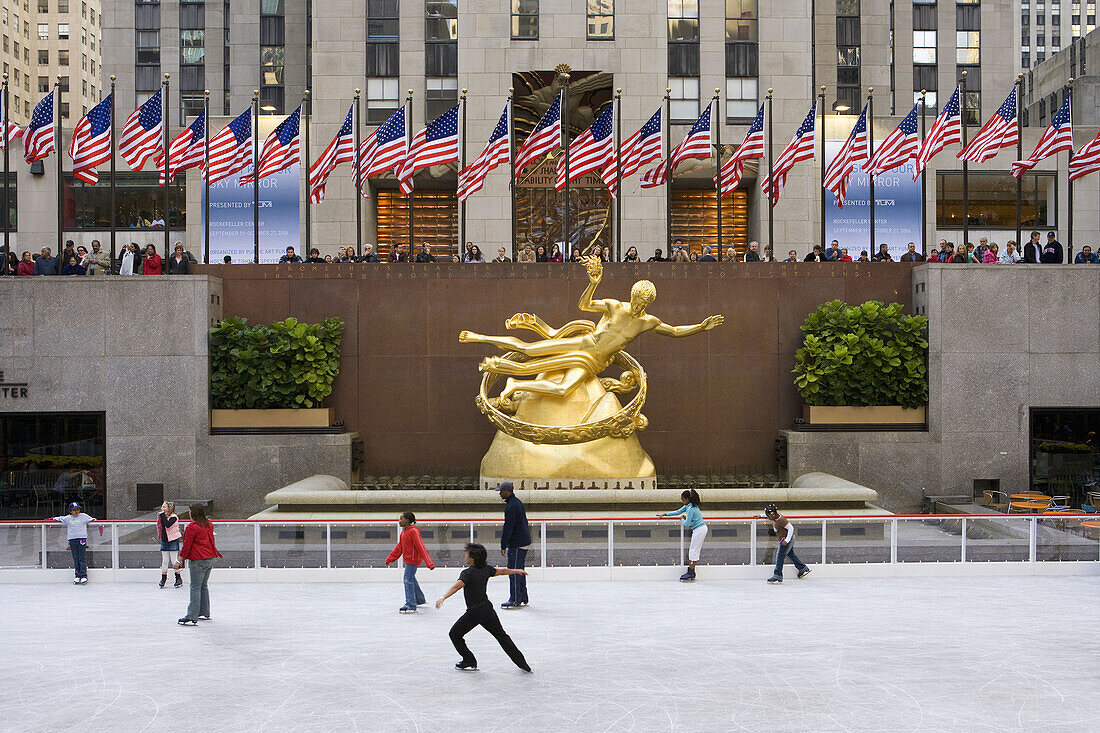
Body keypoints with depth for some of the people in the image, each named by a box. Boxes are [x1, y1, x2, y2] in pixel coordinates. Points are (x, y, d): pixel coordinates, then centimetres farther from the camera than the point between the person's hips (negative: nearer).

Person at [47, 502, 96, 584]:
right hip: (72, 540, 2)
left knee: (82, 558, -6)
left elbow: (92, 520, 14)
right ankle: (77, 576, 6)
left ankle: (84, 576, -8)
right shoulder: (67, 518, 11)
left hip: (81, 539, -2)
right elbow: (57, 519, 23)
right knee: (75, 559, 2)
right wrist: (48, 520, 18)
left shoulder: (83, 516, 8)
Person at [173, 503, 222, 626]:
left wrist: (179, 561, -8)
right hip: (210, 558, 8)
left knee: (195, 588, -7)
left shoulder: (192, 527, -13)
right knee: (203, 586, 18)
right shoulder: (209, 525, 9)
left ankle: (192, 618, -8)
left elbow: (187, 546, -13)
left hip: (198, 561, -8)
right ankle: (204, 613, 25)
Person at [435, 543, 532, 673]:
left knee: (454, 634, 11)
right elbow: (501, 571, 19)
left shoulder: (467, 573, -17)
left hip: (474, 613, -7)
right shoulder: (486, 569, 2)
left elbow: (457, 586, -35)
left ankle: (470, 662, 12)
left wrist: (443, 598, -48)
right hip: (488, 609, 7)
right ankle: (522, 663, 18)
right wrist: (517, 571, 38)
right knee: (501, 636, 17)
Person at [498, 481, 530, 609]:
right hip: (524, 541, 10)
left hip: (517, 544, -10)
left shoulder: (511, 506, -18)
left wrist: (503, 546, -15)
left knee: (514, 571, -7)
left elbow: (508, 528, -20)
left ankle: (515, 600, -5)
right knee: (519, 570, 15)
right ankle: (523, 598, 21)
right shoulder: (517, 502, 15)